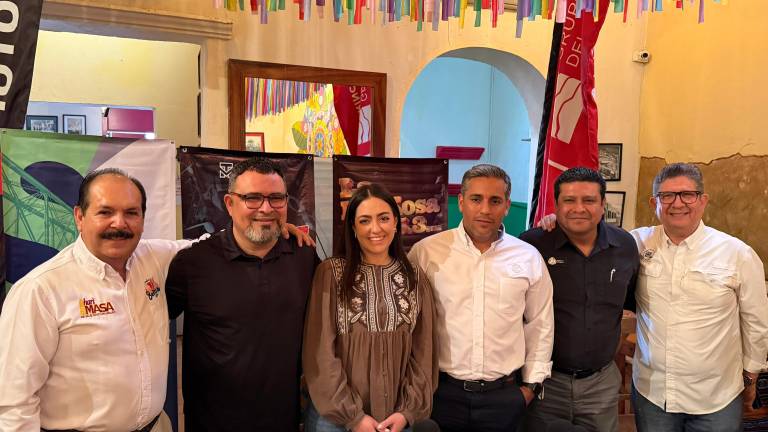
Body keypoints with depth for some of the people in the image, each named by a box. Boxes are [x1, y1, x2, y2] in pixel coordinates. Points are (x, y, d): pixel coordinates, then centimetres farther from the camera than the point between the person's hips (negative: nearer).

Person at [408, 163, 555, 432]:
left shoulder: (529, 258, 0)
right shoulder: (426, 251, -8)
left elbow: (540, 325, 9)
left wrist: (531, 383, 9)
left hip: (504, 394, 2)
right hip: (442, 391, -1)